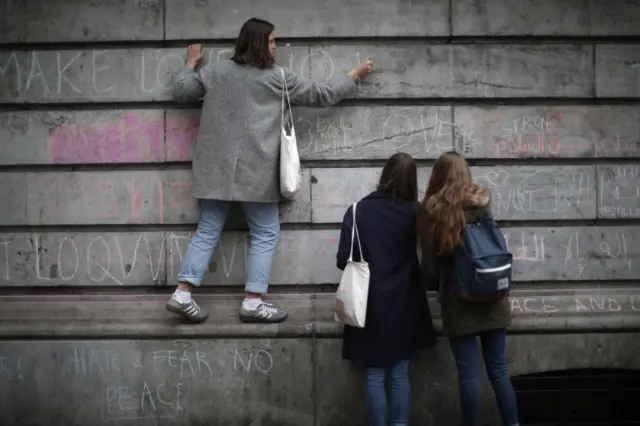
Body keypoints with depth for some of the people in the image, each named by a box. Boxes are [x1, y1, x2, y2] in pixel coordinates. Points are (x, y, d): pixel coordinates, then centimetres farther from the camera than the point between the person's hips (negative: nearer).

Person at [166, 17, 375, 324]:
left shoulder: (215, 72, 10)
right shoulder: (277, 77, 0)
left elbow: (179, 91, 16)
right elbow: (321, 95, 7)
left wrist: (191, 63, 33)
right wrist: (354, 74, 20)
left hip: (216, 169, 5)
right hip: (254, 171, -5)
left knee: (208, 231, 9)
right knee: (265, 234, 4)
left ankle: (182, 295, 2)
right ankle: (253, 303, 1)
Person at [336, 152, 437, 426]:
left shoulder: (358, 211, -8)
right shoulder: (415, 212, -5)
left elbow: (344, 260, -6)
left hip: (369, 303, -1)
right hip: (403, 303, 1)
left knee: (374, 375, 7)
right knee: (400, 373, 12)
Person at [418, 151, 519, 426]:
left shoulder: (433, 210, -6)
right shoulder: (483, 202, 2)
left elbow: (429, 264, -1)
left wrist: (439, 284, 18)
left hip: (457, 301, -3)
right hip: (491, 297, 3)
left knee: (468, 375, 4)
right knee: (499, 371, 11)